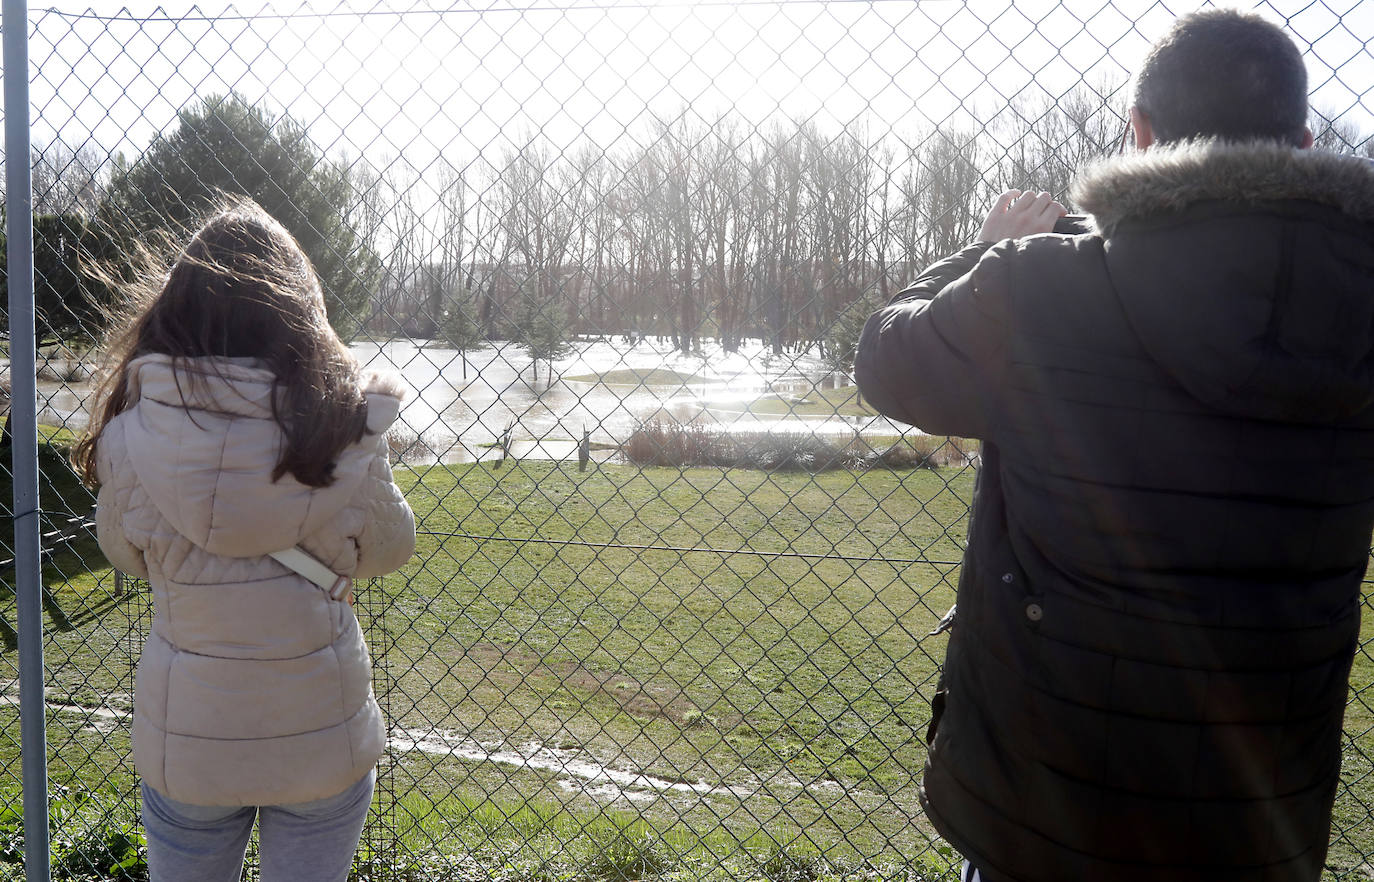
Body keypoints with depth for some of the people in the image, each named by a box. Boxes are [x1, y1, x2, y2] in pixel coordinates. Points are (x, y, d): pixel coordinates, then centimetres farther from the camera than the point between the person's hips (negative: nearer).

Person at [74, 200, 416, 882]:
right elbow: (388, 549, -3)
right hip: (322, 739, -1)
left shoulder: (132, 432, -14)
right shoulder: (342, 425, -19)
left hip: (185, 744, 1)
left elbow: (125, 553, 4)